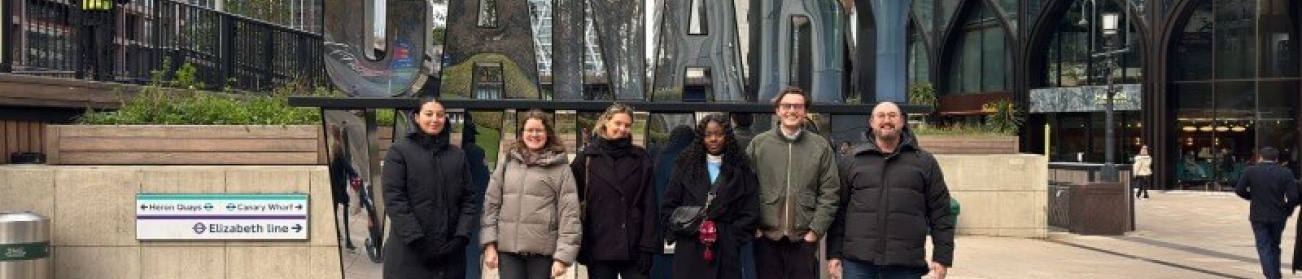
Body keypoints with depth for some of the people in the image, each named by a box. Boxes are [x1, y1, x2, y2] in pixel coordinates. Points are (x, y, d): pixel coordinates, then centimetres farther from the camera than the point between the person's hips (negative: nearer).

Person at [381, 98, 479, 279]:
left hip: (450, 252, 4)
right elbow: (394, 198, -7)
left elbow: (469, 199, 10)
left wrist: (462, 236, -6)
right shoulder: (399, 151, 2)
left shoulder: (458, 155, 14)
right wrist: (417, 239, -15)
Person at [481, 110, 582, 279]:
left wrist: (563, 256, -12)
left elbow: (569, 214, -5)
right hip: (508, 249, 3)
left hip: (542, 251, -2)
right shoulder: (507, 164, 9)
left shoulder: (560, 169, -1)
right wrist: (490, 245, 2)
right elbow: (491, 204, 9)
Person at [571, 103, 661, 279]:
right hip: (599, 248, 1)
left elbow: (650, 207, 0)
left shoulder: (641, 160, 4)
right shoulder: (587, 158, 4)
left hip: (633, 247, 0)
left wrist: (647, 247, -7)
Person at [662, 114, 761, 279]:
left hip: (726, 250, 0)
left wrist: (732, 237, -6)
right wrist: (681, 231, -4)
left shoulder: (740, 169, 8)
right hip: (689, 249, 1)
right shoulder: (686, 165, 11)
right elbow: (670, 205, 9)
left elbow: (750, 211, 4)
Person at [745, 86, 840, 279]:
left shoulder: (821, 147, 5)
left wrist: (815, 230, -6)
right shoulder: (758, 144, 5)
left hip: (804, 239, 0)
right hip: (766, 236, 0)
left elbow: (829, 194, 2)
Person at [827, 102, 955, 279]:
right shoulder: (851, 161, 10)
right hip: (858, 262, 0)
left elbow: (940, 213, 7)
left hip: (906, 265, 0)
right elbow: (838, 211, 9)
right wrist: (834, 254, 3)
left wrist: (942, 258, 1)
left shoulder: (925, 162, 9)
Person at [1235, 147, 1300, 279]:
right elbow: (1293, 196, -11)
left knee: (1264, 248, 1)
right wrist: (1288, 210, 6)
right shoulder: (1286, 173, -5)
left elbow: (1239, 190, -6)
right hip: (1278, 216, 2)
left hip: (1259, 216, -2)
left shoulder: (1250, 171, -5)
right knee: (1274, 246, 18)